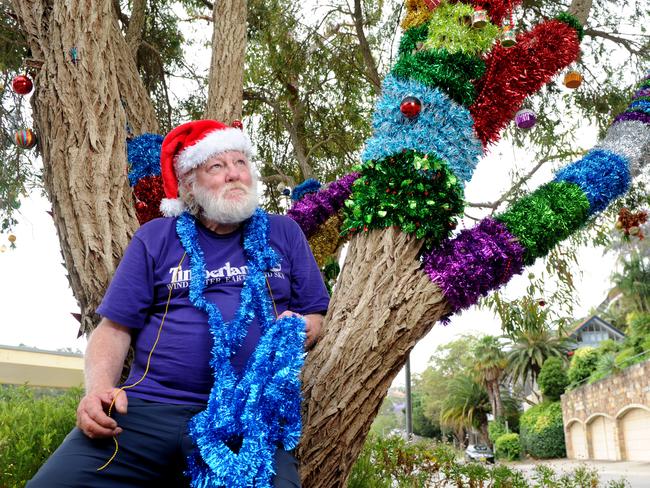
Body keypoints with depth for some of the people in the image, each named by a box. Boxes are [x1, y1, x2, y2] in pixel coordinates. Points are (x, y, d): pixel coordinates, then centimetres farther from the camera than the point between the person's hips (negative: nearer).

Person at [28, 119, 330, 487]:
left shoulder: (284, 233, 12)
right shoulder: (155, 238, 10)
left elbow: (314, 316, 16)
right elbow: (115, 327, 8)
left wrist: (297, 331, -7)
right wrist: (99, 387, -10)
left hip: (255, 412, 0)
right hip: (151, 407, 1)